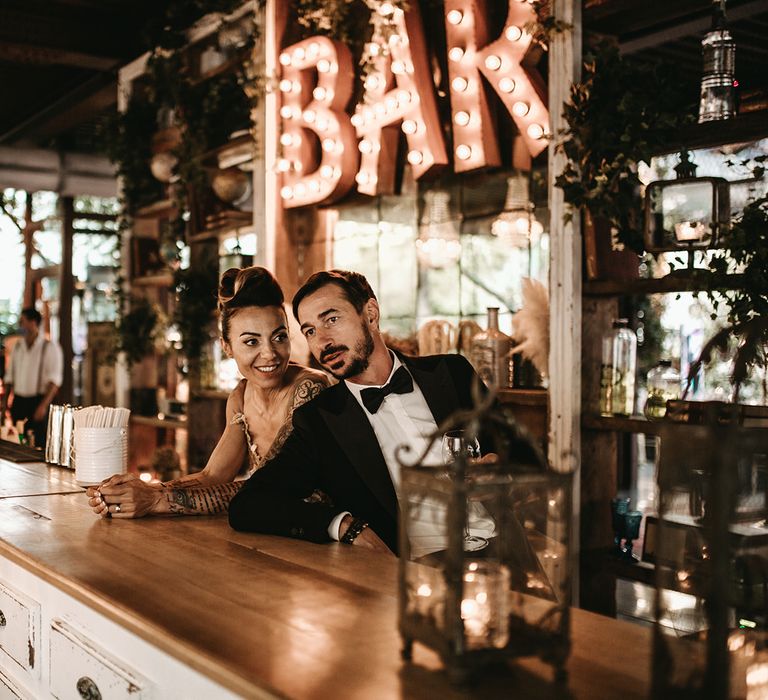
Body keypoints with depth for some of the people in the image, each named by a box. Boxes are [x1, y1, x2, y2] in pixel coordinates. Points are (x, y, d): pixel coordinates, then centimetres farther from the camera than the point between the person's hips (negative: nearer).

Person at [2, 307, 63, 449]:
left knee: (38, 445, -6)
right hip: (18, 401, 5)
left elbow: (54, 380, -11)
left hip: (38, 401, -5)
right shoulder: (17, 346, 12)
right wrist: (5, 403, 9)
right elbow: (9, 376, 16)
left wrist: (43, 405, -20)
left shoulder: (50, 347, -5)